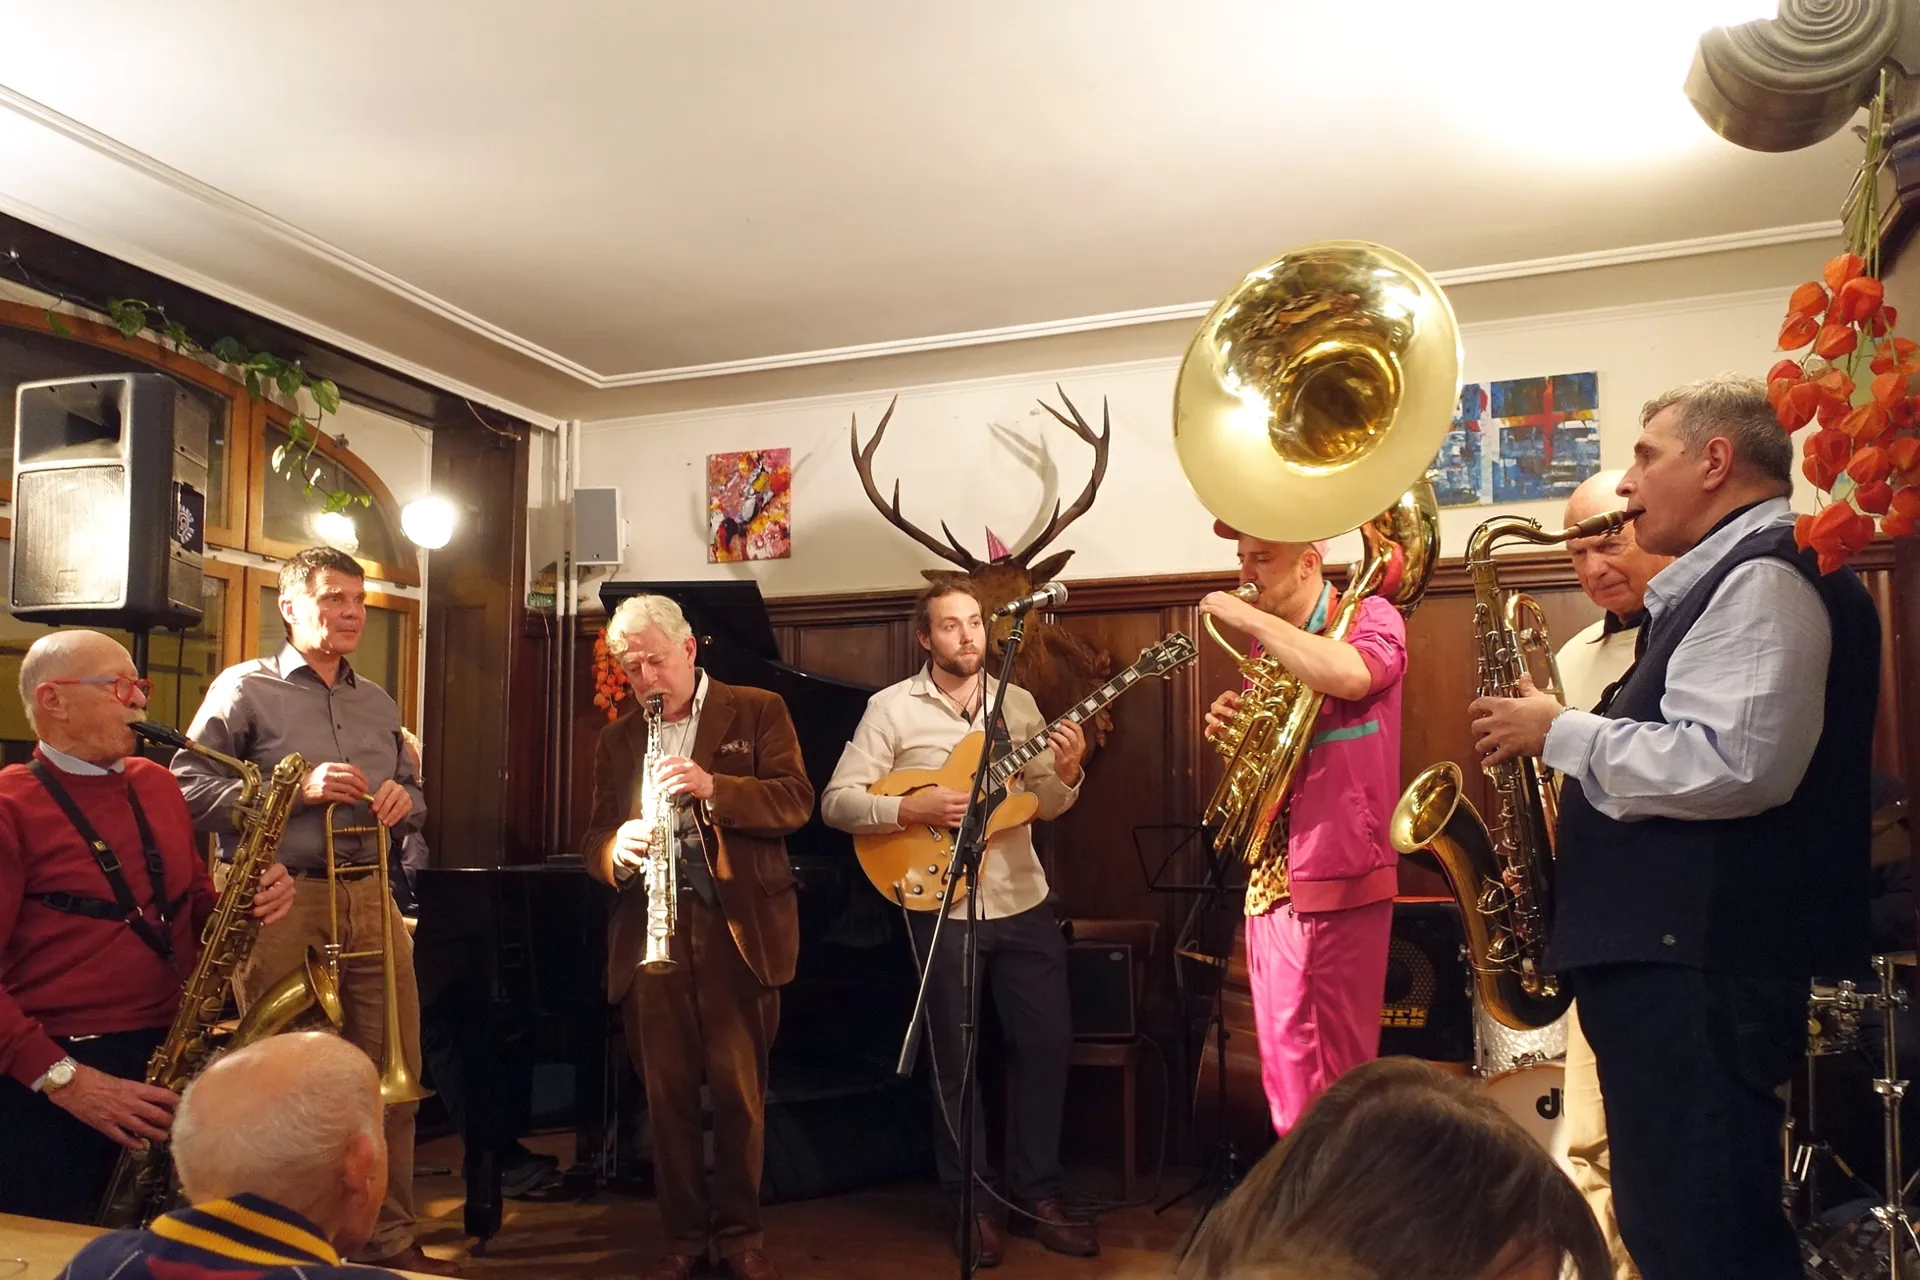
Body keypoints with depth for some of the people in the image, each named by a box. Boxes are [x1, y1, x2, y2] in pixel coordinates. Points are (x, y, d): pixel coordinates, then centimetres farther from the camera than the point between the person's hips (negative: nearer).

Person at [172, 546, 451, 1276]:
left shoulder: (380, 704, 17)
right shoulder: (245, 688, -1)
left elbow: (414, 801, 23)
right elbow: (187, 787, -10)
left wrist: (403, 801, -1)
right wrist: (297, 789, -18)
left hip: (370, 899, 5)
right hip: (282, 904, -5)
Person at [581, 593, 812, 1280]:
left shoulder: (758, 711, 5)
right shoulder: (617, 739, 16)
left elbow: (797, 801, -6)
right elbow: (593, 839, 10)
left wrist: (713, 787, -21)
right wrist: (618, 850, -14)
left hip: (739, 928, -3)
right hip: (649, 933, 3)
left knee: (740, 1090, 3)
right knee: (667, 1091, 6)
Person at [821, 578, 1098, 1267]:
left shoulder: (1018, 702, 7)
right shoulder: (892, 707, -5)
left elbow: (1045, 804, 7)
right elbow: (836, 802, -8)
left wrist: (1066, 772, -13)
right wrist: (913, 807, -21)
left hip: (1025, 902, 4)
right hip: (942, 908, -4)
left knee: (1048, 1044, 7)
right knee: (957, 1058, 5)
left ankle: (1037, 1193, 23)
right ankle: (973, 1203, 22)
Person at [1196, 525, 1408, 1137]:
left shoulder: (1369, 617, -5)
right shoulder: (1265, 645, 14)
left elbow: (1348, 676, -29)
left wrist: (1248, 617, -19)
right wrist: (1231, 726, 1)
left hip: (1343, 877, -6)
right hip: (1272, 875, 6)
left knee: (1342, 1064, 2)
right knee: (1285, 1061, 10)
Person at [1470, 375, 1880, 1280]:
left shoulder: (1764, 575, -13)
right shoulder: (1735, 575, 20)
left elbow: (1733, 766, -26)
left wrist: (1560, 734, -16)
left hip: (1699, 960, -11)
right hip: (1680, 946, 11)